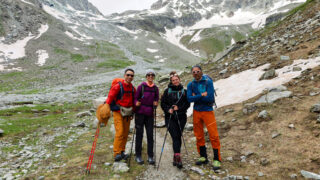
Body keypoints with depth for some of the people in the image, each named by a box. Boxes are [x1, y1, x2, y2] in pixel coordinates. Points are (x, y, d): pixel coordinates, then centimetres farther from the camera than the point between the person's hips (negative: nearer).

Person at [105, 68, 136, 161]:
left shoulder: (133, 88, 8)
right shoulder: (118, 86, -10)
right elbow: (110, 98, -9)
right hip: (118, 112, -6)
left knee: (125, 133, 9)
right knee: (120, 132, -12)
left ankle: (122, 152, 21)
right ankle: (116, 153, -4)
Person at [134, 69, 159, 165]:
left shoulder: (155, 88, 6)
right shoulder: (141, 86, -2)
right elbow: (135, 98, 1)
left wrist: (155, 104, -6)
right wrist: (136, 103, -19)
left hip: (150, 114, 2)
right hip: (140, 113, -2)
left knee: (150, 135, 3)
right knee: (139, 134, 4)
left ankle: (150, 156, 14)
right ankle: (138, 155, 17)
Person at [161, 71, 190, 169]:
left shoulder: (184, 91, 8)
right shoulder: (167, 91, 5)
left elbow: (187, 104, 5)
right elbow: (163, 103, 6)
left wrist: (178, 108, -9)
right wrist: (168, 110, -12)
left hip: (181, 117, 2)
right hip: (170, 117, -1)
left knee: (178, 137, 5)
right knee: (175, 137, -10)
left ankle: (175, 157, 19)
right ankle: (178, 158, -10)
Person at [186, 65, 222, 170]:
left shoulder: (208, 82, -7)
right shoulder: (191, 85, 3)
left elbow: (210, 98, -18)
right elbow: (189, 98, -11)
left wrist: (196, 97, -11)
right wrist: (202, 95, -18)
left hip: (208, 111, -4)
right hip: (196, 111, 4)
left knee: (214, 136, -5)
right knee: (199, 136, 11)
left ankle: (217, 159, 8)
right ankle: (203, 157, 26)